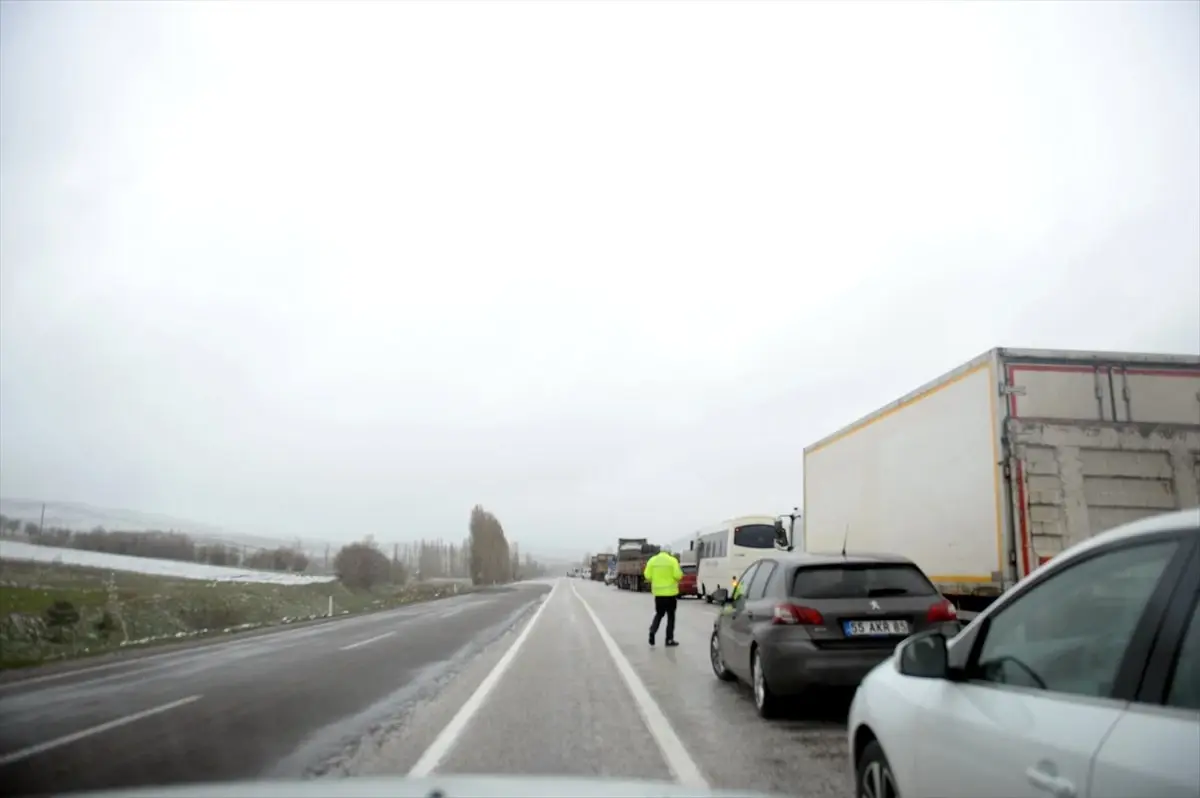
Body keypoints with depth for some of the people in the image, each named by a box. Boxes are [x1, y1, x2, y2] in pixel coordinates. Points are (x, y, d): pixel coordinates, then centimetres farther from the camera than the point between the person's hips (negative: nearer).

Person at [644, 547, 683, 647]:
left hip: (658, 592, 3)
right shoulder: (672, 560, -7)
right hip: (670, 592, -3)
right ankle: (669, 639, 9)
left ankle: (652, 631, -4)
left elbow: (647, 576, -3)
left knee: (659, 614, 18)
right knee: (671, 616, 9)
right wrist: (681, 574, 8)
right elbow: (677, 575, -14)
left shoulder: (652, 560, 1)